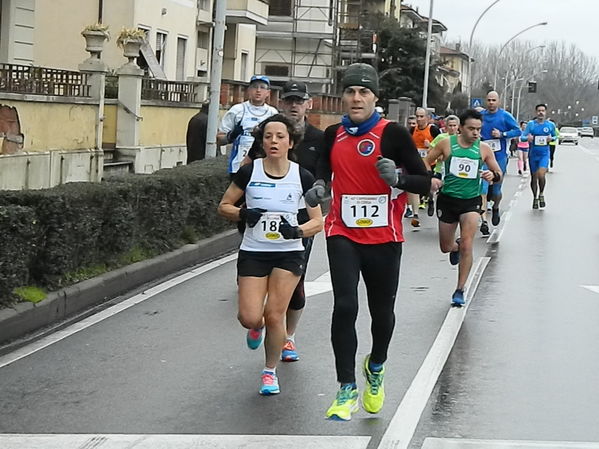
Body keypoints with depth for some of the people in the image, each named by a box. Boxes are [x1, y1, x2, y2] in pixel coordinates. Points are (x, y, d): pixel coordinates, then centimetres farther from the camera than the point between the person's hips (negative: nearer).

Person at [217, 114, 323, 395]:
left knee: (274, 315, -6)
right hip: (253, 253, 0)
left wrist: (297, 231, -20)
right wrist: (243, 214, -14)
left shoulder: (303, 177, -4)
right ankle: (256, 327, 30)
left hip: (289, 254, 0)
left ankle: (270, 372, 18)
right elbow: (223, 206, 6)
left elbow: (318, 222, 0)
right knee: (249, 318, -10)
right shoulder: (249, 172, -4)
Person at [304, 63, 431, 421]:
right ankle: (347, 391, -4)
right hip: (343, 235, 1)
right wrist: (319, 186, 3)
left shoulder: (393, 134, -8)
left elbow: (426, 183, -6)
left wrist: (397, 178, -25)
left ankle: (376, 367, 43)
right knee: (345, 306, -14)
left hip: (384, 239, -1)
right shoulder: (333, 134, 3)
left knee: (382, 311, 12)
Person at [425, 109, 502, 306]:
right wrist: (431, 178, -15)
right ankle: (456, 247, 52)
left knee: (466, 247, -12)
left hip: (471, 201, -1)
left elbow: (499, 174, 4)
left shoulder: (484, 149, -3)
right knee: (445, 247, 13)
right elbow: (426, 162, 4)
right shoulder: (446, 144, -6)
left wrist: (493, 175, -20)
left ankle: (460, 290, -1)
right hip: (447, 199, 1)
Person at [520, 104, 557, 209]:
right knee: (534, 177, 8)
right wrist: (527, 138, -23)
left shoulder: (550, 125, 3)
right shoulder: (531, 124, 0)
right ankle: (535, 198, 25)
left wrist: (551, 138, -7)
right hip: (533, 154, 1)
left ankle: (541, 194, 3)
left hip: (544, 154, -1)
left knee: (541, 174, -21)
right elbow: (522, 137, -1)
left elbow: (555, 136, 16)